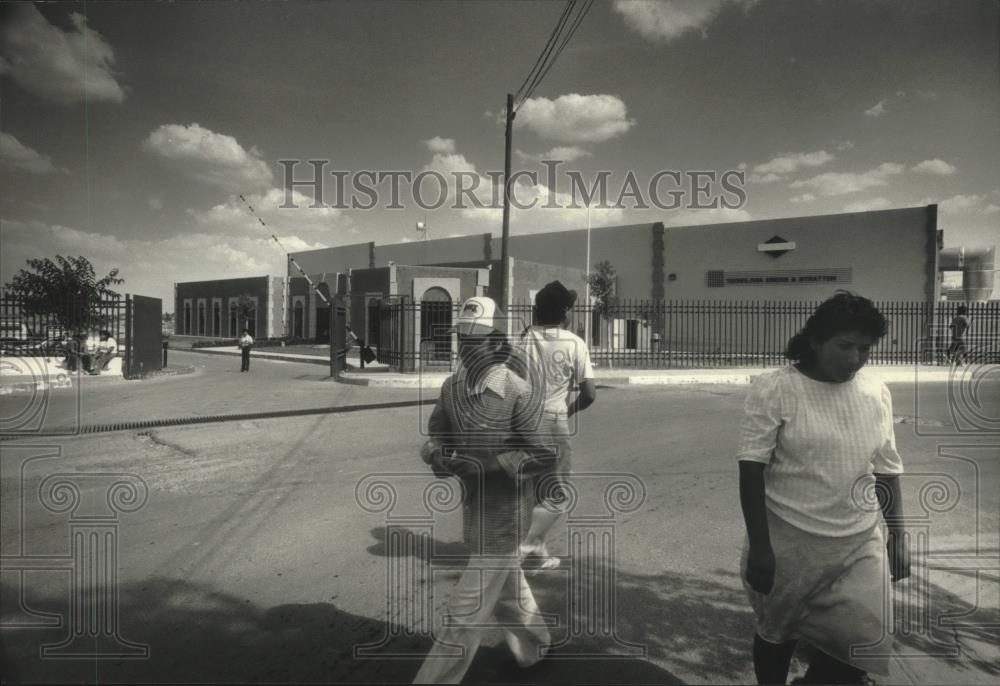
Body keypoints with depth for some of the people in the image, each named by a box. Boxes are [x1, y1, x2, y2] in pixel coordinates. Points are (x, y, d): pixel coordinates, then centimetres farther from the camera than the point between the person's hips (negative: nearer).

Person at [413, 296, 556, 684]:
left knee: (468, 609, 2)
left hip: (504, 509, -7)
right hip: (474, 503, 7)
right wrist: (438, 456, -19)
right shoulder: (452, 387, -5)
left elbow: (544, 456, -21)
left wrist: (484, 464, -29)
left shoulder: (516, 394, -24)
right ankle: (532, 646, 54)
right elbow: (434, 436, 4)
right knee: (505, 587, 28)